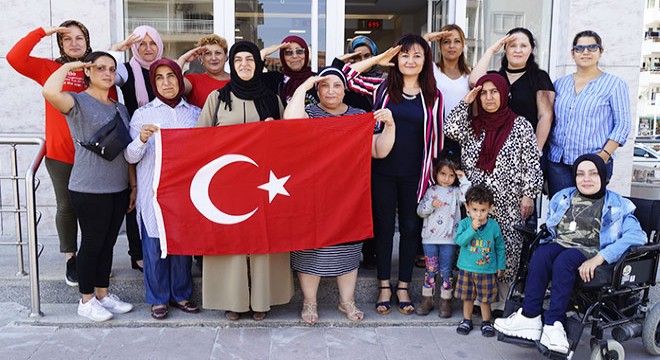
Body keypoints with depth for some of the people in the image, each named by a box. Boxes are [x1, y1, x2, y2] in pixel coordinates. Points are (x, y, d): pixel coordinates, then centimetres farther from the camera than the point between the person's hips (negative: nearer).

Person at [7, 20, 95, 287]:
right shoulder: (49, 69, 2)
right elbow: (14, 58, -12)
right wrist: (43, 32, -9)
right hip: (60, 154, -1)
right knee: (66, 207, 8)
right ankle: (70, 258, 23)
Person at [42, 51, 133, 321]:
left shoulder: (120, 109, 14)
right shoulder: (78, 102, -7)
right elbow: (50, 91, -30)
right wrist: (68, 66, -13)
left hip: (118, 188, 7)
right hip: (89, 190, -6)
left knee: (108, 243, 14)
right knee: (92, 243, 3)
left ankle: (103, 294, 28)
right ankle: (86, 300, 18)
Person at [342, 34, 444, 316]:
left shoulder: (433, 96, 4)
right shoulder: (383, 88, 2)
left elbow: (436, 138, 6)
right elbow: (347, 75, -2)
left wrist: (435, 173, 4)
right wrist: (378, 59, -3)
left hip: (415, 174, 1)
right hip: (383, 171, 0)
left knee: (411, 228, 9)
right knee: (384, 226, 8)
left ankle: (403, 286, 25)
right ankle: (384, 286, 22)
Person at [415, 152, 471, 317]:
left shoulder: (456, 192, 3)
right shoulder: (430, 191, 6)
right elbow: (420, 211, 3)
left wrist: (464, 180, -14)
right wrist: (431, 204, -15)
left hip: (449, 238, -1)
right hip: (430, 237, 1)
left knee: (446, 271, 5)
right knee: (430, 270, 8)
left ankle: (445, 302, 15)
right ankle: (427, 300, 18)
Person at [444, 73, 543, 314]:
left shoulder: (520, 125, 3)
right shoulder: (473, 126, 14)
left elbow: (532, 164, 0)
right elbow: (450, 129, -5)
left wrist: (529, 194, -7)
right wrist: (466, 102, -3)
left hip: (509, 204, -3)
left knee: (507, 251, -6)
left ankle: (502, 301, 6)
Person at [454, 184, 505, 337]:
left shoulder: (494, 226, -6)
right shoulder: (464, 224, -9)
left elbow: (500, 247, 5)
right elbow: (459, 241, -22)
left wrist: (501, 266, 8)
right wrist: (472, 228, -30)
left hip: (487, 269, 0)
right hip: (467, 268, 0)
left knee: (485, 298, 9)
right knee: (467, 296, 14)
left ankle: (486, 322, 27)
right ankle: (467, 320, 30)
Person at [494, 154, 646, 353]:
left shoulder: (618, 205, 8)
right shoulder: (563, 197, 22)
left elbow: (636, 236, -9)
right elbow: (547, 226, 24)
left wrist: (598, 259, -22)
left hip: (590, 253, -3)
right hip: (559, 245, 4)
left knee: (565, 259, -36)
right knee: (540, 255, -31)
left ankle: (553, 323, -32)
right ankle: (530, 317, -30)